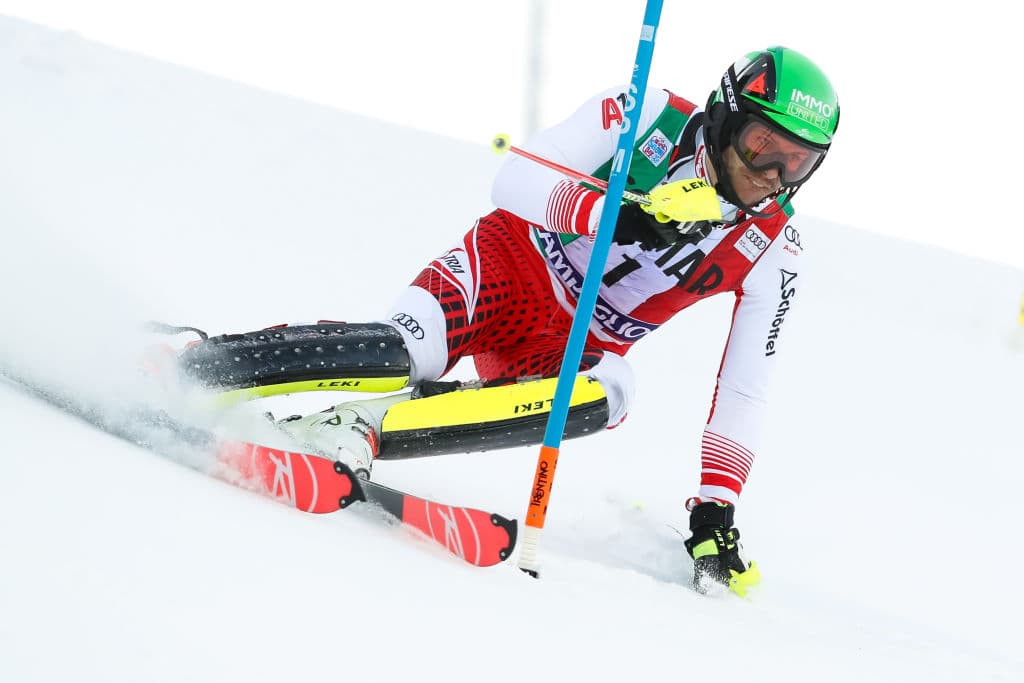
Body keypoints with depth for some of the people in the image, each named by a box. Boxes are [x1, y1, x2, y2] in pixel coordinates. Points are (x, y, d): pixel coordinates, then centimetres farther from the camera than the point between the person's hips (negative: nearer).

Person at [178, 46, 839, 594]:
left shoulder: (774, 250, -7)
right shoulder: (648, 115, -14)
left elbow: (746, 389, -4)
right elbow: (517, 179, -19)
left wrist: (716, 509, -12)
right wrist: (614, 215, -35)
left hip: (578, 349, 2)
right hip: (510, 270, -2)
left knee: (606, 398, -34)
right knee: (406, 354, -32)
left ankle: (355, 427, -34)